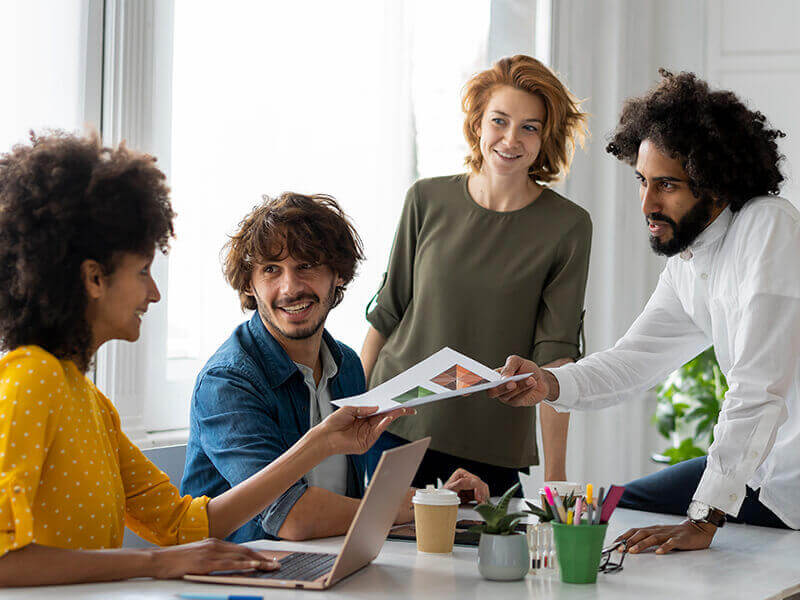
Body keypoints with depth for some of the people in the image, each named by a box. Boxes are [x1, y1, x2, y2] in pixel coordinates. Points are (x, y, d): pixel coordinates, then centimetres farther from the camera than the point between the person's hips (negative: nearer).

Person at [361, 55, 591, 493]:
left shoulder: (568, 227, -5)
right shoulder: (427, 200, 1)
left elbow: (556, 350, -8)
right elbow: (388, 312, 9)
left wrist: (555, 473, -12)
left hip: (493, 448, -1)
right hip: (398, 424, 2)